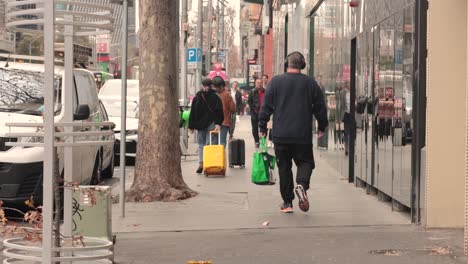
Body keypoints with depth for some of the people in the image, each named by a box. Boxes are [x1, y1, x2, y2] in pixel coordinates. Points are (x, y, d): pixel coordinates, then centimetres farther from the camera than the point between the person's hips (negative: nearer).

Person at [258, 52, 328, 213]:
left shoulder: (276, 82, 0)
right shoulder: (310, 83, 2)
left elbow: (266, 107, 0)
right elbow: (320, 107, 7)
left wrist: (262, 127, 9)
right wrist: (322, 127, 19)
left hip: (280, 135, 0)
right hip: (303, 134, 0)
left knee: (284, 167, 9)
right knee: (305, 162, 12)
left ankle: (287, 202, 10)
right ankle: (302, 184, -19)